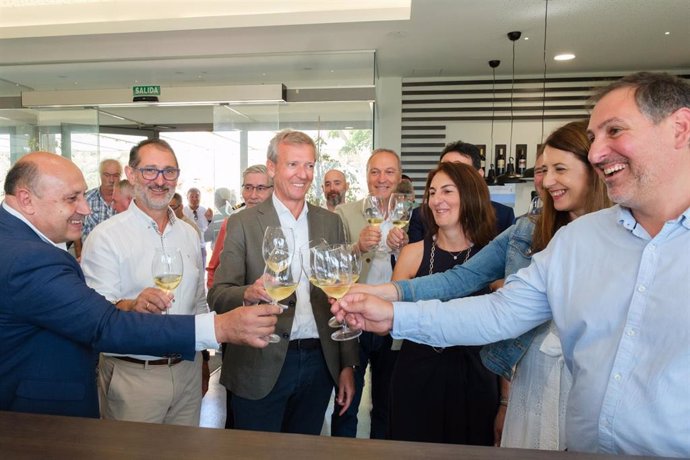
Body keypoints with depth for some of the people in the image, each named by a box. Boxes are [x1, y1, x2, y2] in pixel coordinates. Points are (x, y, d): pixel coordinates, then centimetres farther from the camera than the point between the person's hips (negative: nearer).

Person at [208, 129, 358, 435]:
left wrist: (347, 365, 5)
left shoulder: (330, 222, 5)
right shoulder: (242, 223, -5)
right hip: (261, 367, -3)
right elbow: (217, 295, -8)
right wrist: (249, 293, -31)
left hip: (319, 362, 4)